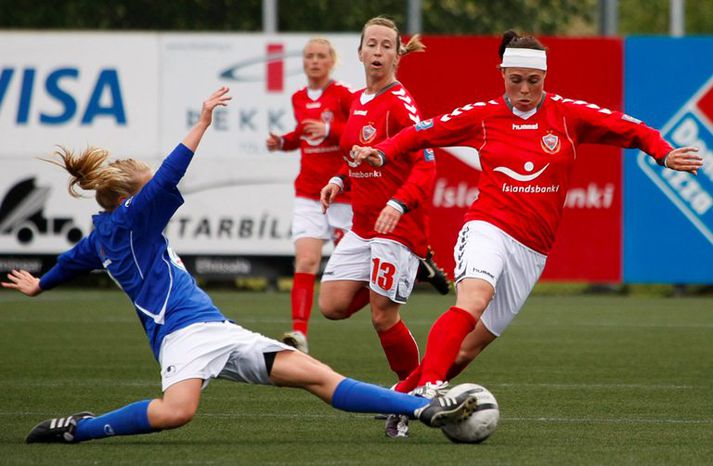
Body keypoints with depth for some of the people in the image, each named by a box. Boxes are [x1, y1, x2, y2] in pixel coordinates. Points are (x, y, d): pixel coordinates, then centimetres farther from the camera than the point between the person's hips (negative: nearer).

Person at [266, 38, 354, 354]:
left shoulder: (343, 96, -6)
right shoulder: (299, 99, 10)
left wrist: (329, 130, -23)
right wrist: (282, 142, 8)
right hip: (308, 194, 3)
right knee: (305, 261, -12)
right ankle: (299, 333, -20)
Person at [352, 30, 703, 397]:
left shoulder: (568, 115, 4)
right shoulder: (483, 115, 4)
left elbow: (632, 130, 5)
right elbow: (422, 132, 10)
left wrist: (665, 155, -12)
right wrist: (381, 153, -5)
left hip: (531, 251, 2)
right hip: (488, 230, -2)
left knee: (468, 348, 2)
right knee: (473, 301, -34)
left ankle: (402, 395, 16)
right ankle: (427, 386, -43)